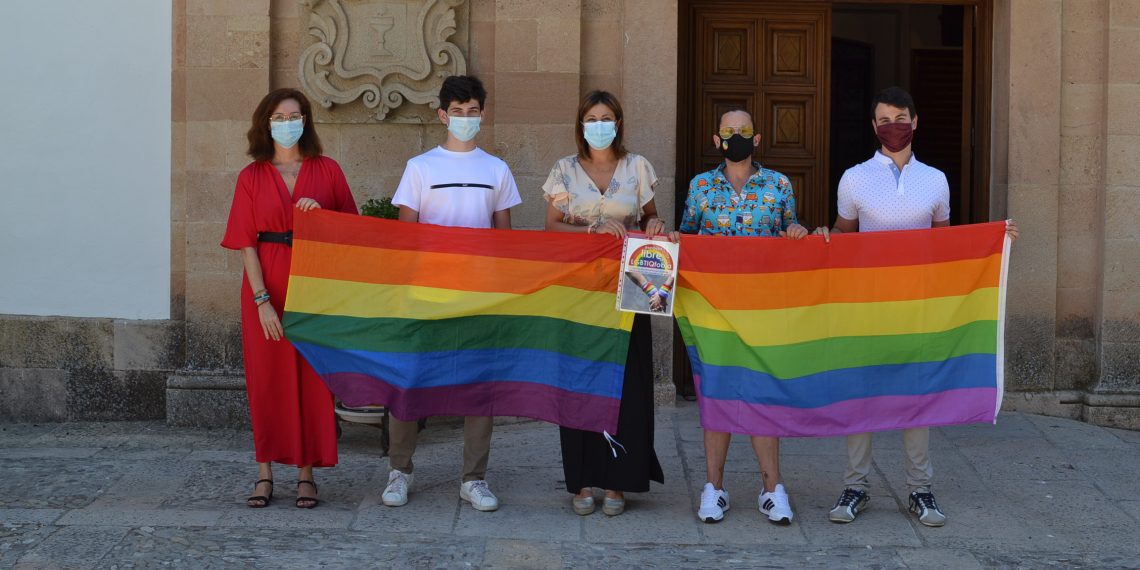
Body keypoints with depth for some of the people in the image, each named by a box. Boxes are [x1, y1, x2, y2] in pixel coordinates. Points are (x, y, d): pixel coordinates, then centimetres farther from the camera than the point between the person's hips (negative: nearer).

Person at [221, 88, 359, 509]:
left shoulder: (327, 170, 7)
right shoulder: (252, 176, 5)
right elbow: (246, 242, -1)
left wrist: (321, 213, -13)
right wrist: (262, 300, -11)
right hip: (266, 286, 0)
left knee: (312, 378, 1)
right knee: (267, 378, 3)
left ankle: (306, 473, 10)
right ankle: (265, 474, 11)